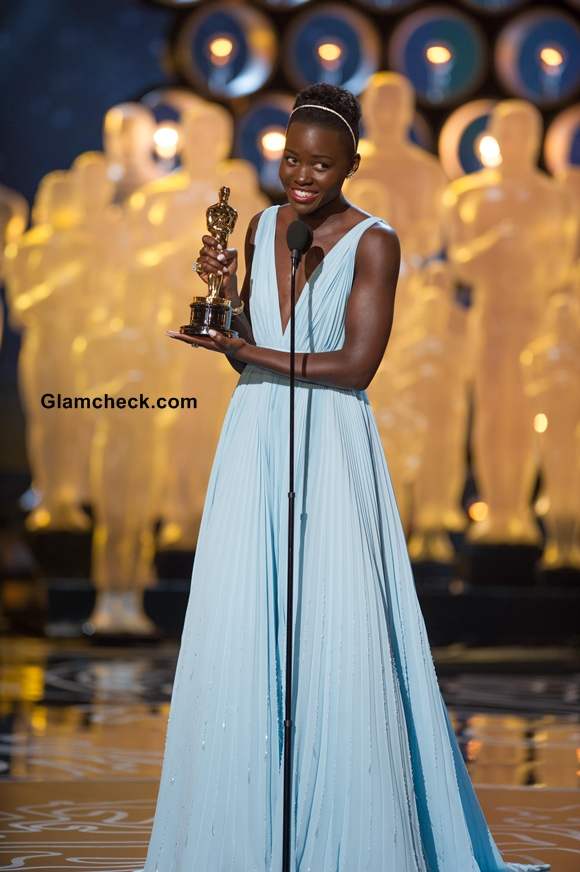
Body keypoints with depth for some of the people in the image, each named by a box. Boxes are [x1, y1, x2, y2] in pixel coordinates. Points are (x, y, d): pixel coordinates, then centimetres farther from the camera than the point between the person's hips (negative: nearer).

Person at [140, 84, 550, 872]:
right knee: (242, 634, 4)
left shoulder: (373, 243, -7)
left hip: (329, 449, -5)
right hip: (255, 444, 5)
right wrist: (224, 289, -3)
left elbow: (355, 365, -14)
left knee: (336, 633, -4)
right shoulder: (263, 228, 10)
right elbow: (247, 350, 13)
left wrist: (251, 353, -12)